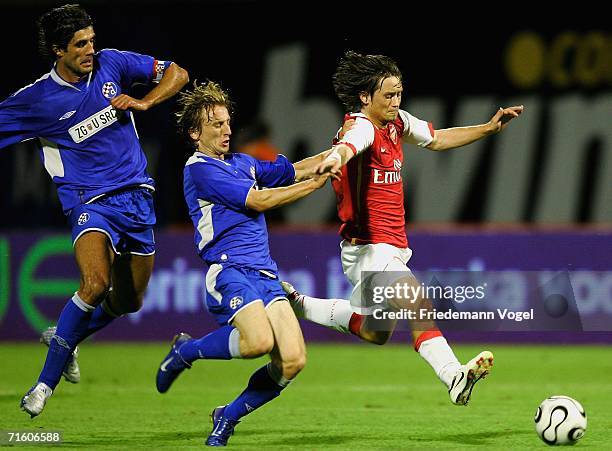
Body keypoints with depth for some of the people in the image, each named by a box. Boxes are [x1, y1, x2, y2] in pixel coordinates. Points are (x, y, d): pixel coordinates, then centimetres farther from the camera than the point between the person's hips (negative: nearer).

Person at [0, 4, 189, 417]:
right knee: (96, 283, -29)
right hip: (90, 202, -5)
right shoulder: (35, 100, -7)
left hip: (137, 197, 5)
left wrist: (142, 102, -7)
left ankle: (64, 338, 40)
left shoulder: (112, 65, 2)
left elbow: (177, 74, 9)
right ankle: (46, 383, -18)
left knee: (128, 302, 11)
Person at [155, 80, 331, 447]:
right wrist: (318, 182, -6)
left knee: (293, 360, -10)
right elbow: (259, 201, -8)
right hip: (229, 270, -7)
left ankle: (229, 416, 11)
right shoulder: (200, 169, -3)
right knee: (259, 340, -31)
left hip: (265, 274, 7)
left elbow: (293, 171, 24)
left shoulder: (243, 163, 22)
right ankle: (186, 351, -1)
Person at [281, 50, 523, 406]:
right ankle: (454, 376, -42)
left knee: (376, 332, 25)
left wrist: (489, 128, 13)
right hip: (369, 248, -10)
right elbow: (349, 145, -44)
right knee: (420, 307, -28)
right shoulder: (362, 127, -19)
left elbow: (437, 139, 22)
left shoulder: (395, 123, 7)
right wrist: (335, 158, -68)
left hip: (391, 248, 10)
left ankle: (298, 304, 36)